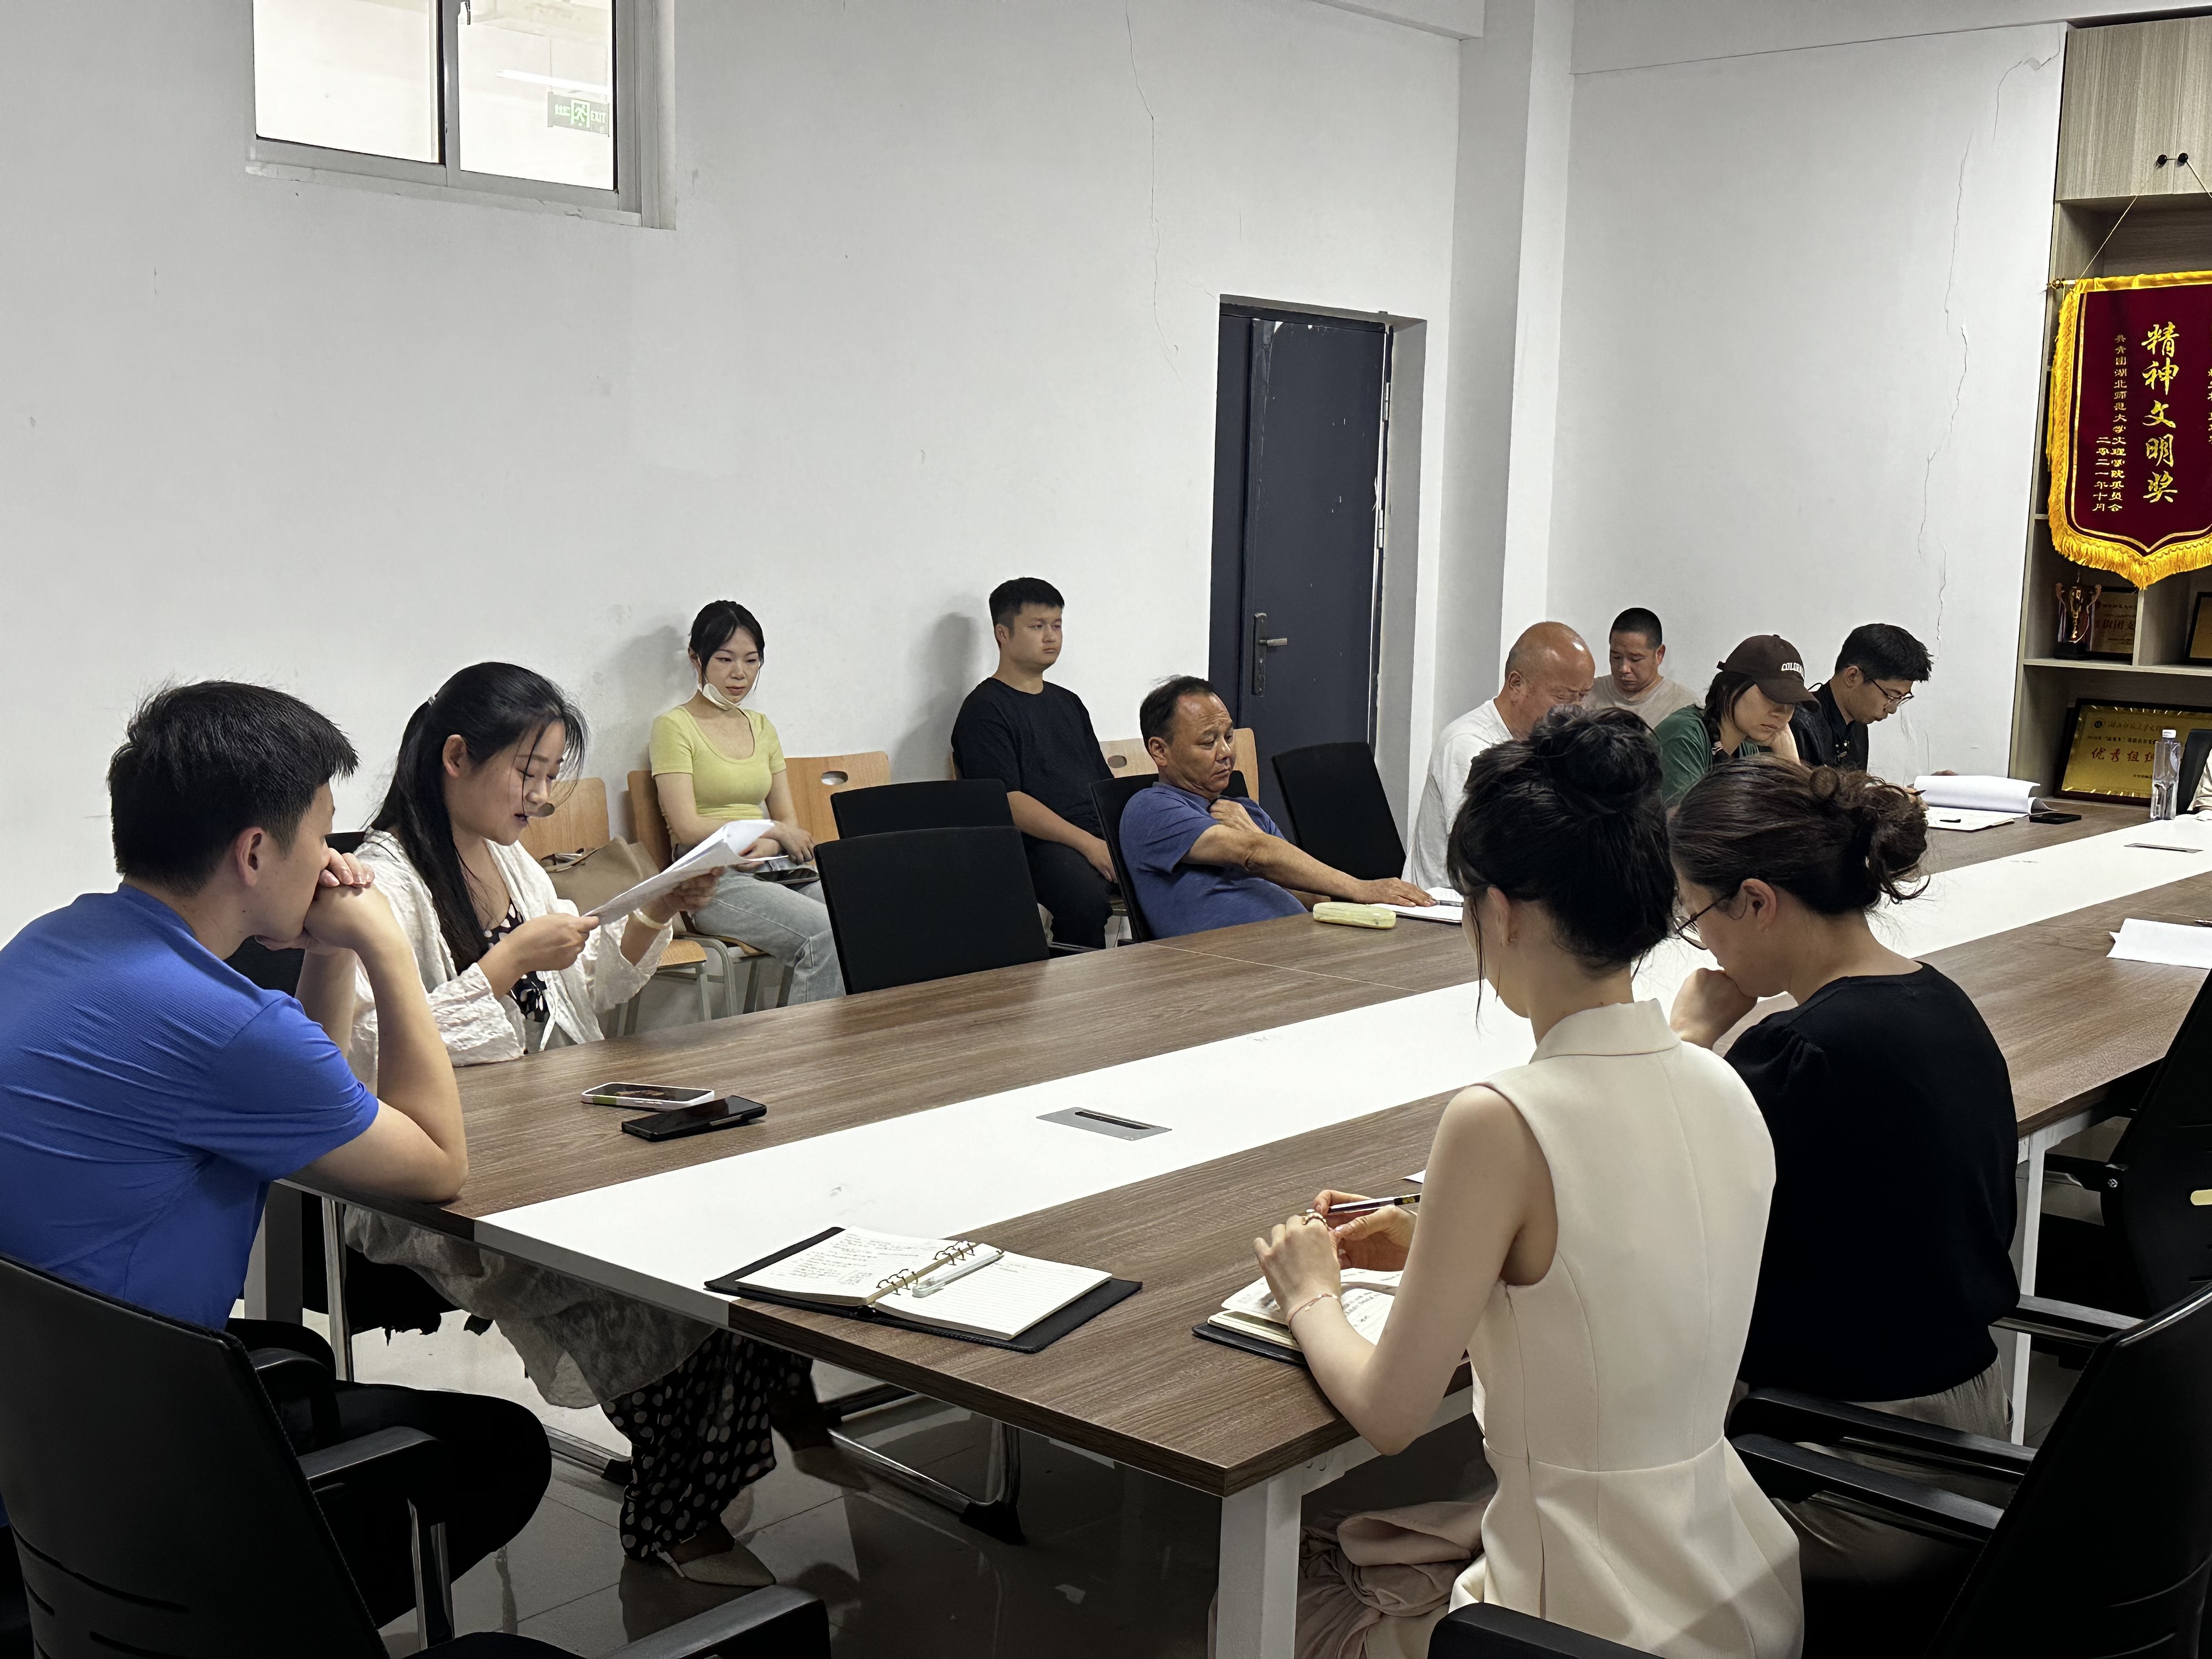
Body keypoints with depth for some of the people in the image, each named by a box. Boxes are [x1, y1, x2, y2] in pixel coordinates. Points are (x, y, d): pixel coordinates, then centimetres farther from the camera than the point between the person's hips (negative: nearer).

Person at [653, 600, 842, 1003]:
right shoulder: (675, 726, 0)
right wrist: (773, 829, -9)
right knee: (825, 935, -31)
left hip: (771, 870, 6)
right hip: (712, 880, -6)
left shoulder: (762, 727, 21)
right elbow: (687, 828, -8)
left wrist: (763, 848, -5)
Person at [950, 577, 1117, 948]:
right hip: (1040, 844, -7)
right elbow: (1007, 801, -9)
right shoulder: (984, 709, 3)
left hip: (1103, 834, 7)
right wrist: (1088, 844, -17)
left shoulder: (1068, 703, 27)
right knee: (1087, 896, -38)